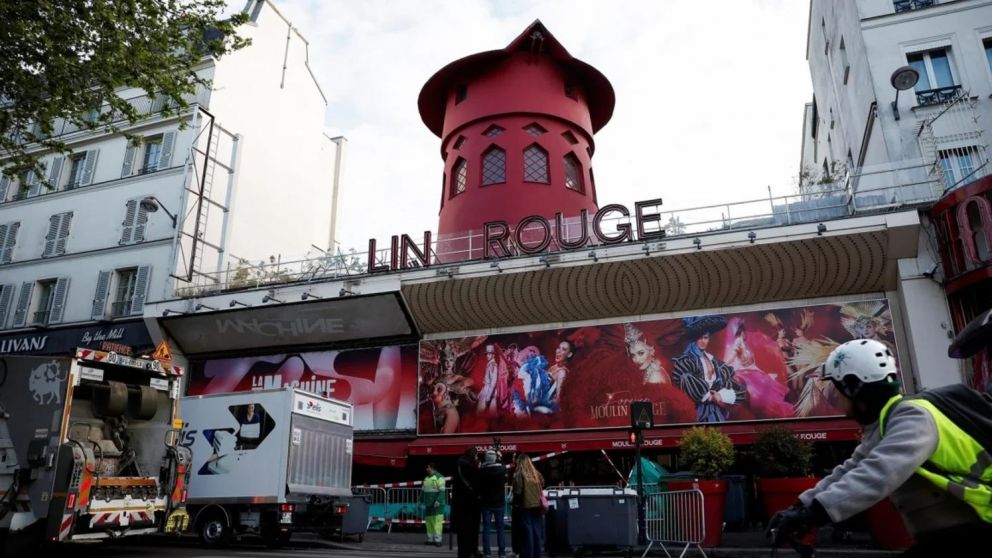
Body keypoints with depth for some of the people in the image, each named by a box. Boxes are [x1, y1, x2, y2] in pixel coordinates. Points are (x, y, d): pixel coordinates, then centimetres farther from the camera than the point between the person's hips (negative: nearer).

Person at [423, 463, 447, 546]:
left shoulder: (439, 477, -7)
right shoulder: (426, 478, 18)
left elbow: (442, 491, -15)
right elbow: (424, 491, 23)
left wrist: (438, 501, -24)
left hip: (437, 504, -8)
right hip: (428, 504, 8)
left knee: (437, 521, -10)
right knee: (429, 521, 6)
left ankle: (437, 540, -10)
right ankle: (430, 539, 12)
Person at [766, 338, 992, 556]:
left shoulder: (912, 417, -21)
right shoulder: (879, 428, 11)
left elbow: (877, 475, -36)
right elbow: (847, 473, 9)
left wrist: (814, 512, -42)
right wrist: (801, 506, -2)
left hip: (969, 535, -9)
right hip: (937, 537, 9)